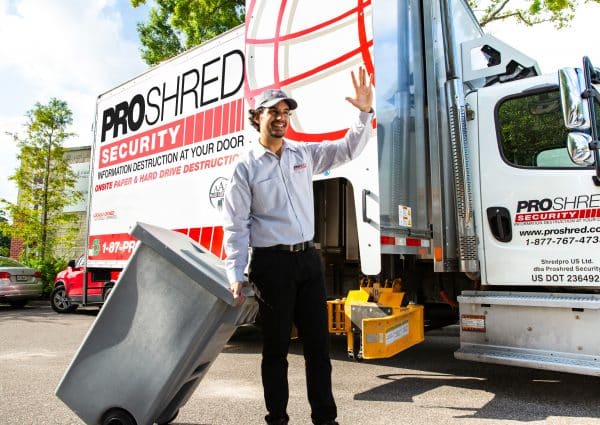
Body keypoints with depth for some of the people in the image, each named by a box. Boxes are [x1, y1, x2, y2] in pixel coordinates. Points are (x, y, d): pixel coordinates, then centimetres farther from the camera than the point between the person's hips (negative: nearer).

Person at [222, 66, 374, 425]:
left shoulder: (304, 154, 10)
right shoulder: (246, 165, -2)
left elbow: (348, 149, 10)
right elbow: (236, 225, -4)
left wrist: (365, 113, -6)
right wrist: (236, 275, -9)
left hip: (308, 259, 4)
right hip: (272, 263, -4)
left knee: (318, 342, 10)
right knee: (277, 346, 7)